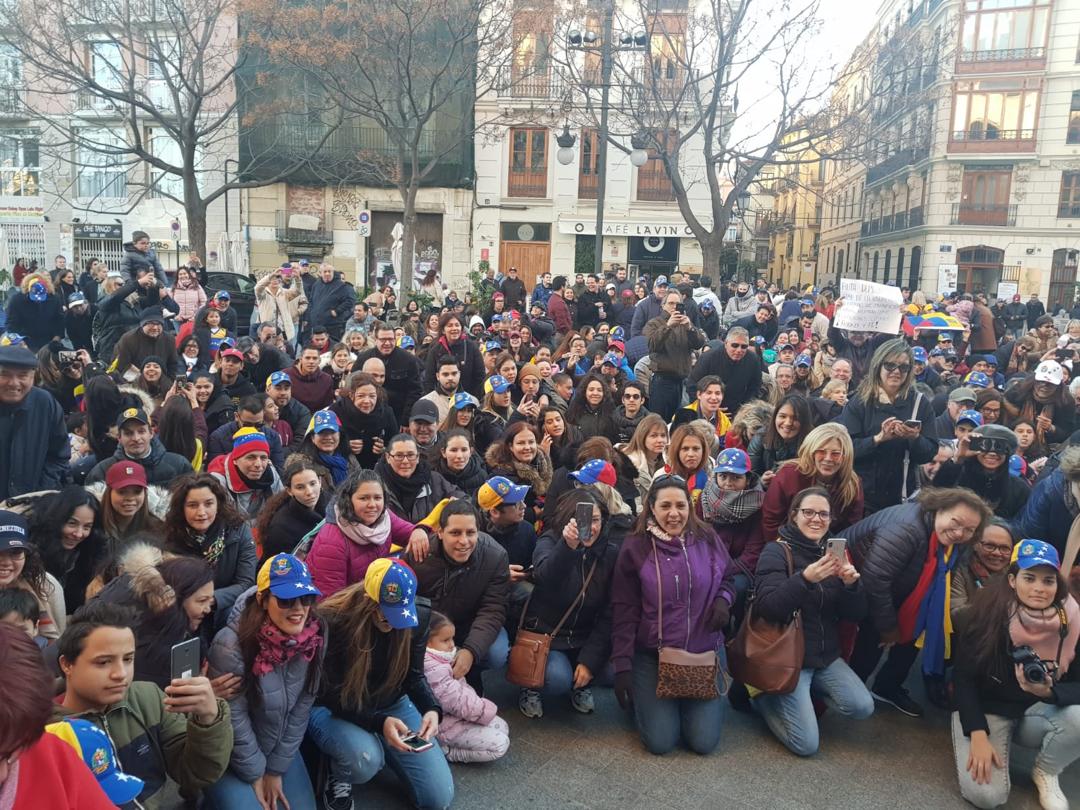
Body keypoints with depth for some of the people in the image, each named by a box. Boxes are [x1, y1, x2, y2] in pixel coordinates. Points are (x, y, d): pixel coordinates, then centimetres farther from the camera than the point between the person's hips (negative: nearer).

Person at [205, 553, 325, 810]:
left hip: (279, 747, 4)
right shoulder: (232, 645, -31)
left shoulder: (315, 638, -17)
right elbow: (233, 720, -20)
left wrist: (276, 769, -4)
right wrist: (256, 775, -9)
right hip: (229, 755, -4)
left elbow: (302, 707, -7)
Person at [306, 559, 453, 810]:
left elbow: (414, 675, -4)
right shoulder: (332, 622, -29)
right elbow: (331, 696, -22)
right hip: (333, 709, -4)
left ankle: (380, 747, 22)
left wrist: (431, 709, -25)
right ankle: (338, 777, 0)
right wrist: (379, 722, -34)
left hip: (391, 705, 4)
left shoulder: (418, 616, -16)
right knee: (365, 758, -39)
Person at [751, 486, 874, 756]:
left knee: (862, 707, -15)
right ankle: (764, 694, 13)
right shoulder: (776, 551, -10)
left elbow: (856, 615, 4)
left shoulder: (832, 553, 9)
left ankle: (802, 694, 10)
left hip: (826, 656, 6)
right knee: (807, 744, -13)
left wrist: (851, 584, -17)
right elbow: (767, 608, -23)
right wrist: (804, 579, -36)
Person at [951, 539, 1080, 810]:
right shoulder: (989, 615, -21)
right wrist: (978, 735, -21)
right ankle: (999, 744, 13)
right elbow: (964, 678, -13)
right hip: (986, 710, -3)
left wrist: (1048, 692, -32)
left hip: (1037, 710, 3)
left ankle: (1046, 773, 3)